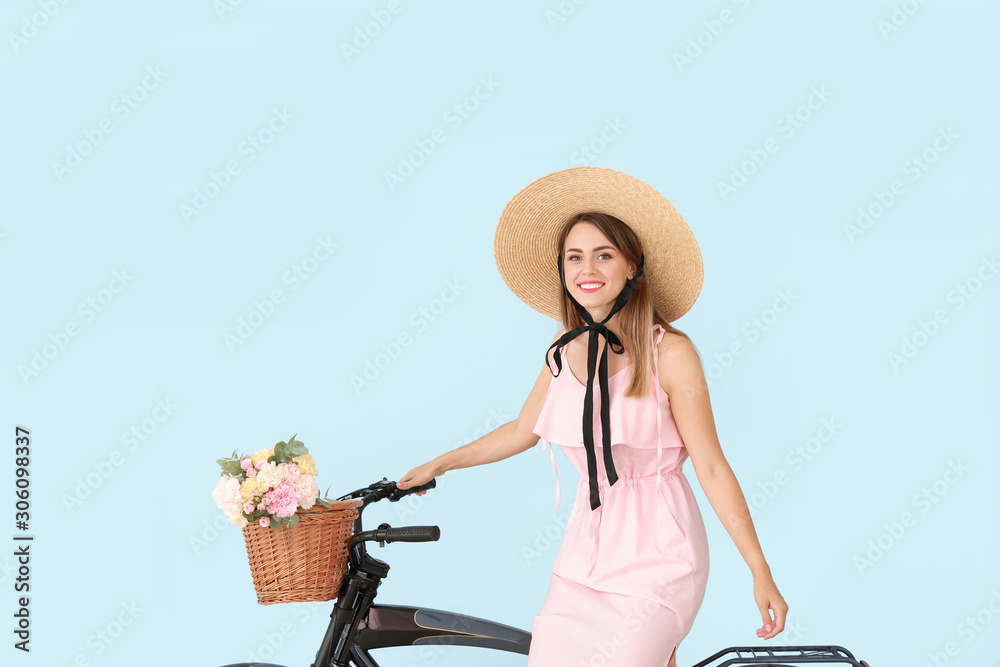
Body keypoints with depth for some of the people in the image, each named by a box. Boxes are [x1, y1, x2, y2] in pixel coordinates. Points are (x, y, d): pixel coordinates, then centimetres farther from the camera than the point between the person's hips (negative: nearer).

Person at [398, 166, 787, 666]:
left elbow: (712, 468, -8)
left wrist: (761, 573, -9)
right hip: (585, 553, 5)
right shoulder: (566, 348, 5)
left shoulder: (668, 352, -10)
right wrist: (439, 465, 28)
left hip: (657, 556, -5)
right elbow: (523, 430, 21)